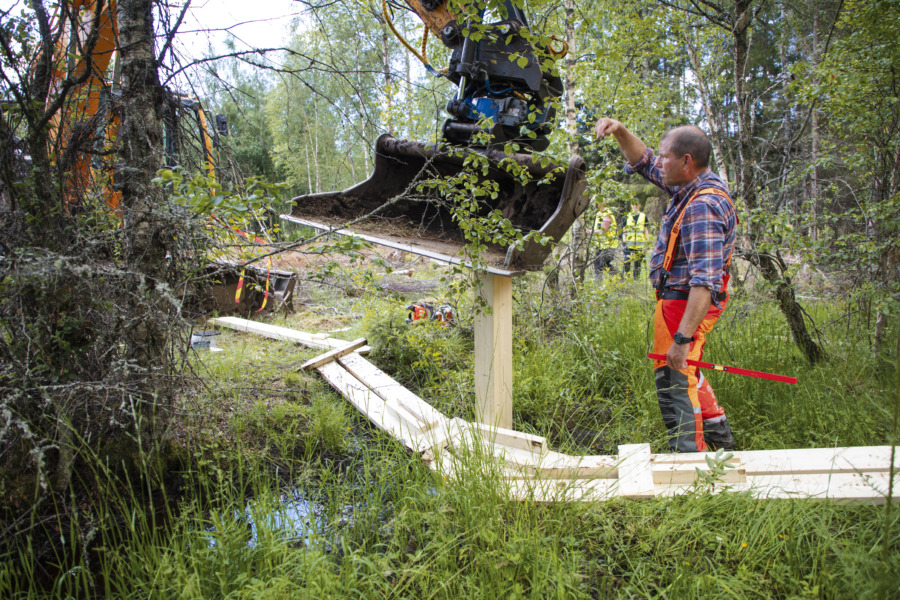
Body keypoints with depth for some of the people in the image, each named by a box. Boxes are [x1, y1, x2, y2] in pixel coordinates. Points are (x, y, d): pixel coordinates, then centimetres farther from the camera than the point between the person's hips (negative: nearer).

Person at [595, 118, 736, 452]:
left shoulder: (703, 207, -27)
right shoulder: (692, 187, 4)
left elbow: (704, 282, -34)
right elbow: (643, 163, 19)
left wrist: (682, 338, -37)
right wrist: (620, 132, 2)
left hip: (684, 303, -11)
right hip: (676, 299, 11)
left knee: (674, 382, -8)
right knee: (686, 373, 27)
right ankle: (719, 439, 43)